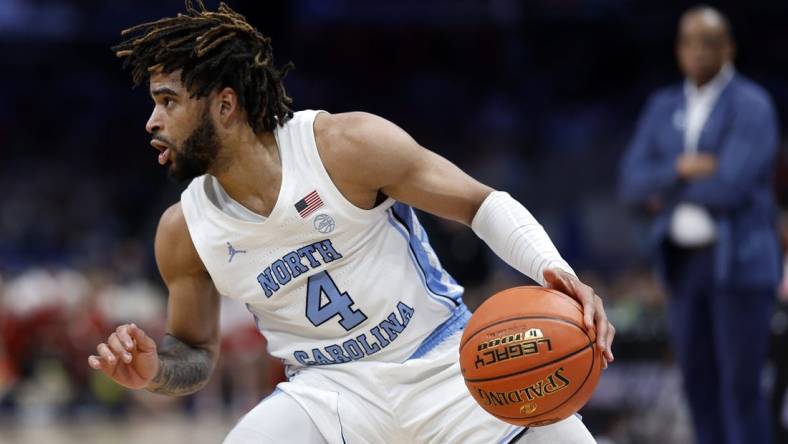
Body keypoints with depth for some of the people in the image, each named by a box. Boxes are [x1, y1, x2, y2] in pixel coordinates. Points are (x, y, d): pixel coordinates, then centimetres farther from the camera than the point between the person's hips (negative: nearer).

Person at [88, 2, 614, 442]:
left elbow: (484, 204, -8)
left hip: (448, 365, -2)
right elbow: (196, 353, 11)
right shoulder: (183, 233, -4)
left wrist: (553, 268, -26)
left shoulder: (348, 146, -16)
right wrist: (154, 370, -13)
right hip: (333, 391, 2)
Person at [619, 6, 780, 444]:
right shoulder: (664, 108, 10)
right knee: (700, 383, 8)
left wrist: (666, 194, -5)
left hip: (739, 261, -6)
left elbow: (730, 188, -22)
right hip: (684, 262, 7)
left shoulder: (752, 107, -11)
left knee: (740, 387, -8)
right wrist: (679, 169, -19)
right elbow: (633, 183, 1)